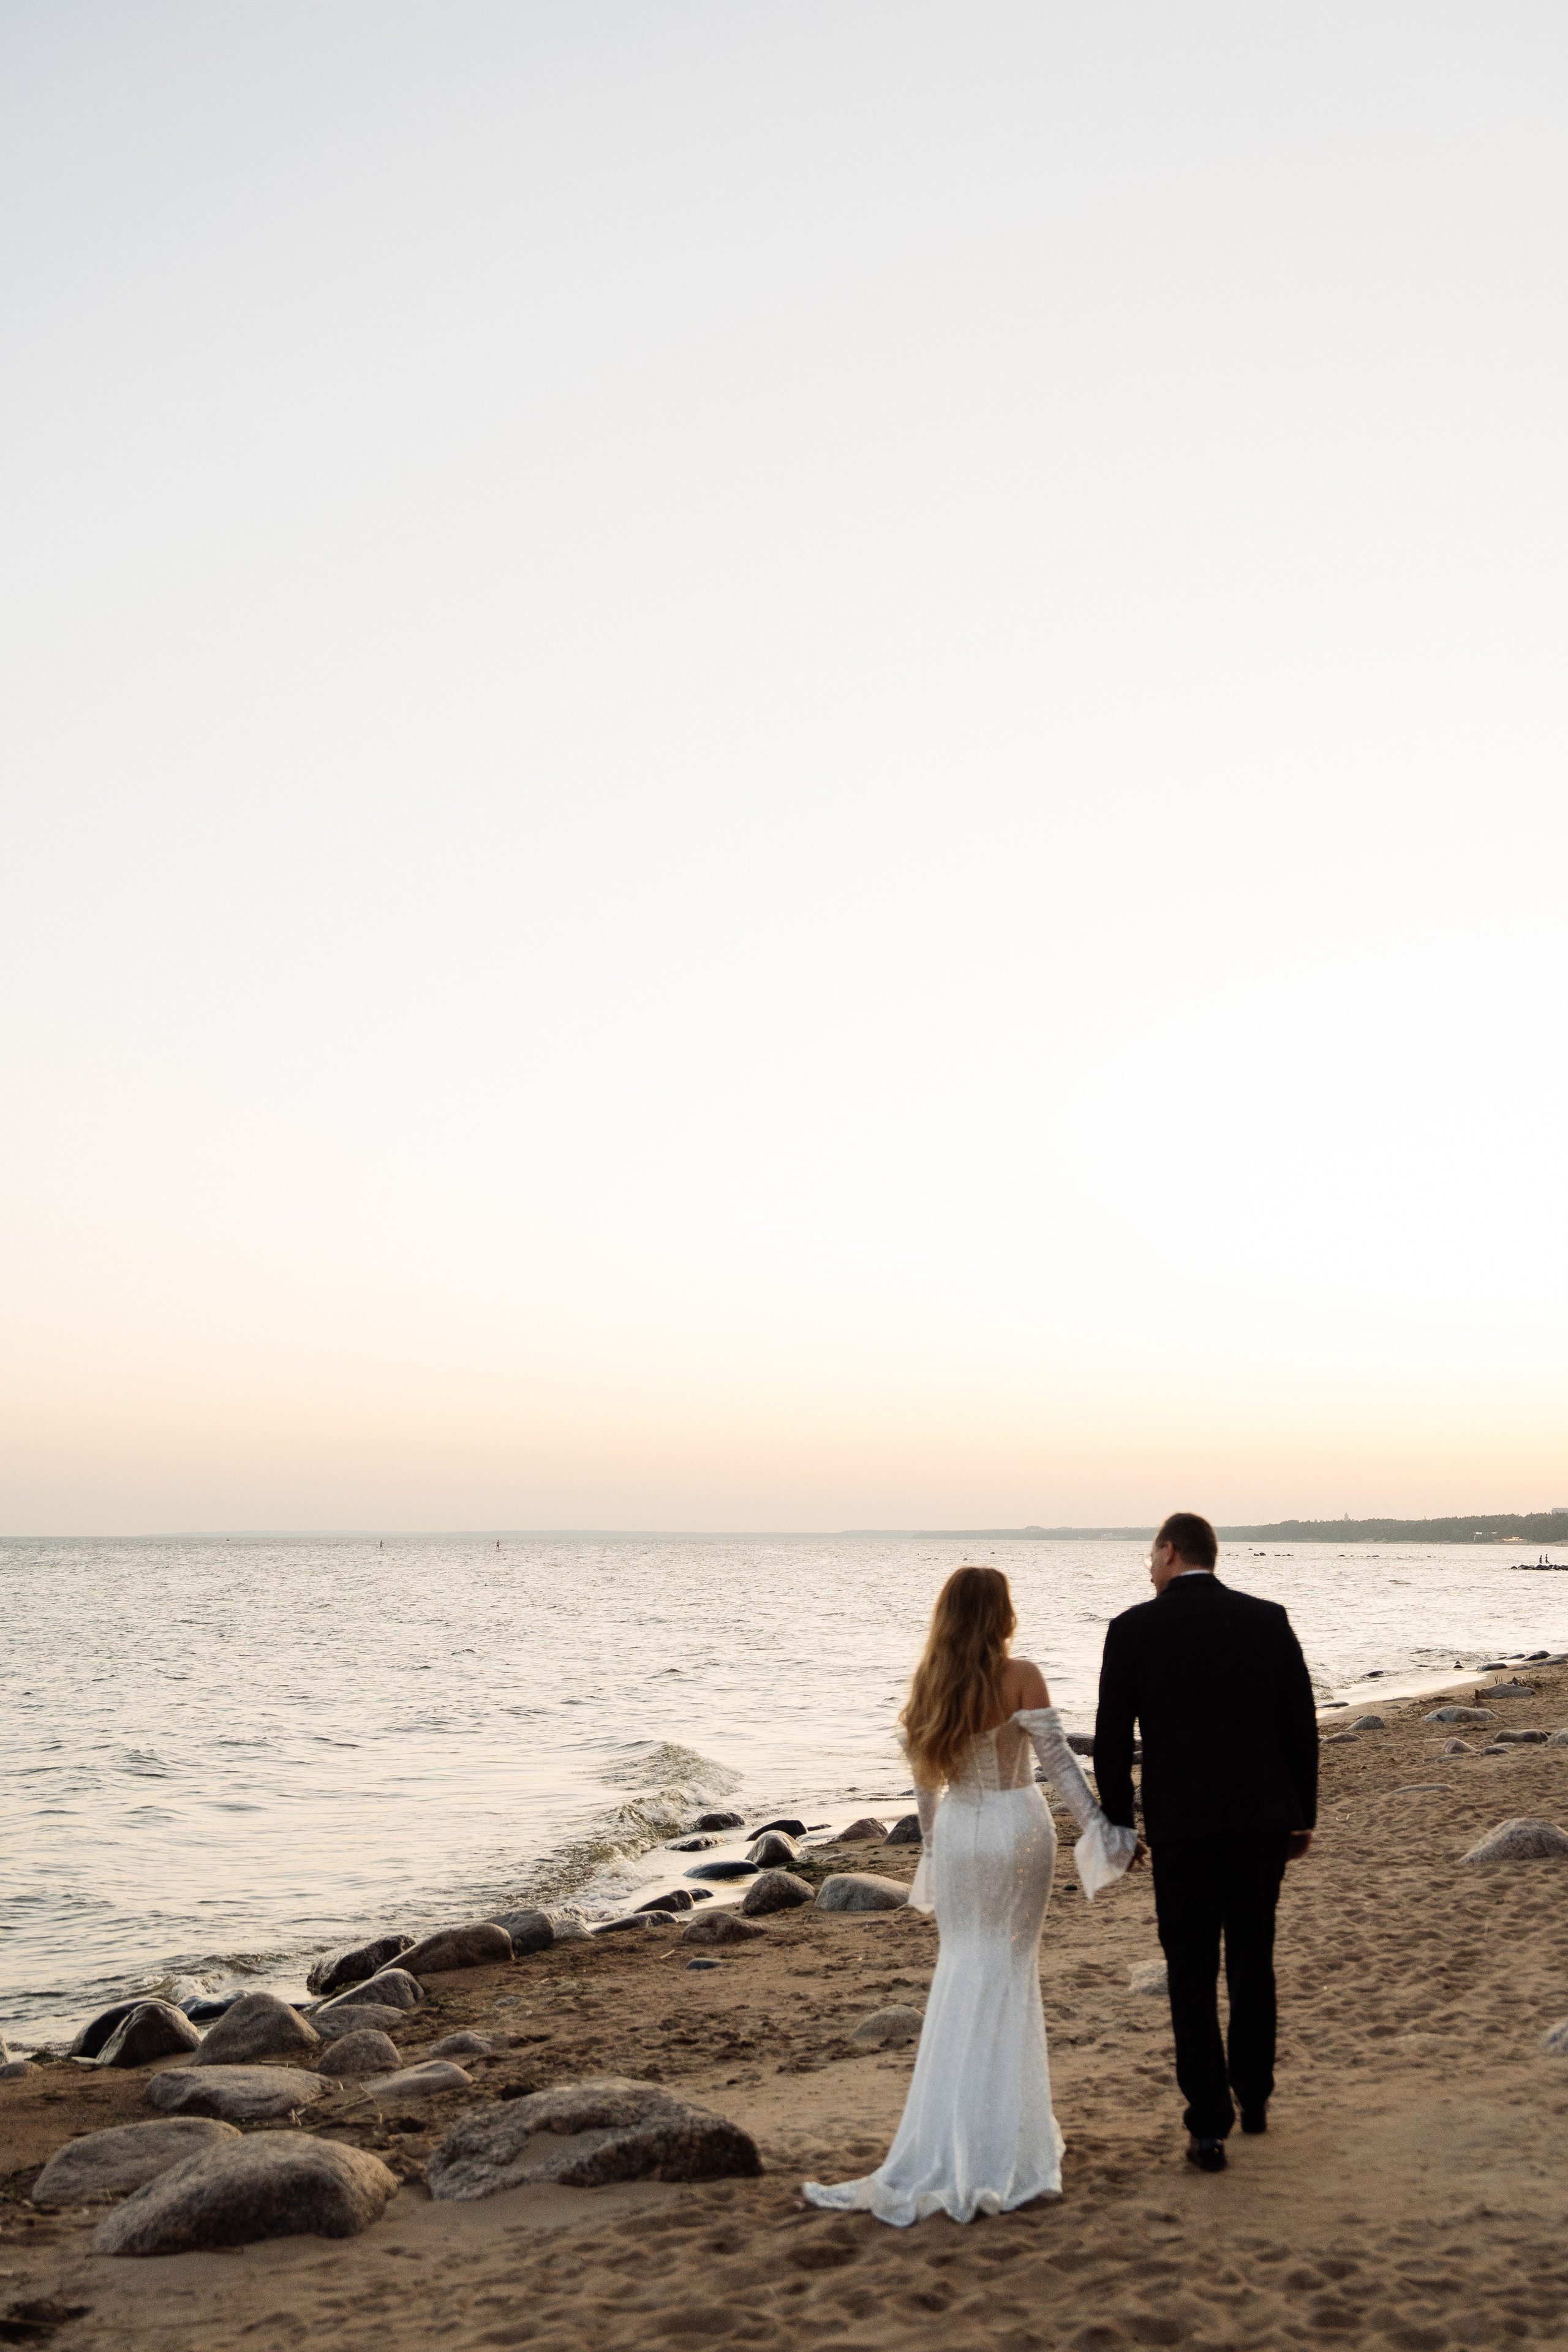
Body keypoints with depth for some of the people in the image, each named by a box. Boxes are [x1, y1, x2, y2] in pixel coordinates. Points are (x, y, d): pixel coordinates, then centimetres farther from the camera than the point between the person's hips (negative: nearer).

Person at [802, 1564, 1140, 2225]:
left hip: (959, 1830, 3)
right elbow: (1058, 1763, -12)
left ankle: (950, 2142, 14)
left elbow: (923, 1776, 7)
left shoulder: (929, 1682, 0)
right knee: (1011, 1970, 9)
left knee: (963, 1968, 13)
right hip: (1018, 1828, -3)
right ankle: (1003, 2139, 15)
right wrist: (1104, 1833, -6)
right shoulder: (1021, 1677, -13)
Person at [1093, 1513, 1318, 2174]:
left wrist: (1118, 1823, 7)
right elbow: (1301, 1724, 3)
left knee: (1192, 1974, 4)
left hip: (1180, 1823, -3)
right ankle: (1253, 2096, 31)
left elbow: (1112, 1740, -4)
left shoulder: (1133, 1629, -5)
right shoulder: (1269, 1619, 2)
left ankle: (1209, 2129, 3)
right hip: (1263, 1816, 3)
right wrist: (1302, 1816, 11)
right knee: (1253, 1959, 19)